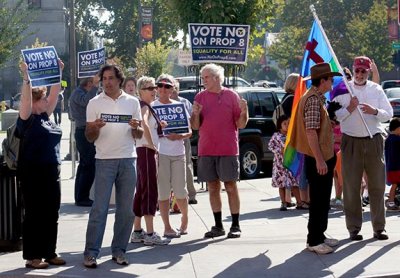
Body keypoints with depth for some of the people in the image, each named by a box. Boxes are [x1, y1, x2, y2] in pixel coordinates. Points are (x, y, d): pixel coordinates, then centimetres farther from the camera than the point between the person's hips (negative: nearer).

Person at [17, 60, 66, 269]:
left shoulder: (45, 117, 11)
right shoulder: (27, 119, -8)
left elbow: (55, 94, 14)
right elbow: (26, 98, -23)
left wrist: (58, 72, 11)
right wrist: (26, 76, -28)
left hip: (52, 173, 8)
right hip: (33, 174, -8)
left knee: (52, 215, 11)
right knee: (34, 216, -1)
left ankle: (50, 253, 20)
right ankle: (32, 257, 5)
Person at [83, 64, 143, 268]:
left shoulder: (132, 102, 9)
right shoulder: (95, 103, 4)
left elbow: (138, 135, 12)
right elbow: (89, 137, 4)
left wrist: (136, 128, -11)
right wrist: (95, 128, -17)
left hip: (129, 160, 2)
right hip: (105, 160, -2)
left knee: (126, 209, 5)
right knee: (99, 208, -7)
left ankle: (119, 251, 14)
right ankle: (91, 253, -4)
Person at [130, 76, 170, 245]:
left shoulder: (146, 107, 18)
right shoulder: (145, 107, -12)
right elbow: (144, 124, -33)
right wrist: (152, 144, -24)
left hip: (146, 152, 10)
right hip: (146, 151, -10)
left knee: (141, 191, 12)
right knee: (149, 191, -11)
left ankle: (137, 232, 16)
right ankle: (150, 234, -12)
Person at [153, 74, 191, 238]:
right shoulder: (151, 107, 3)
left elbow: (189, 131, 11)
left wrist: (180, 136, -10)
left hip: (178, 152, 2)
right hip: (160, 152, -2)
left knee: (180, 191, 2)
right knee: (163, 192, -1)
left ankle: (185, 221, 25)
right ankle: (167, 227, 7)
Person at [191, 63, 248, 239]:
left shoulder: (231, 96, 1)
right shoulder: (200, 97, 8)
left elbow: (241, 125, 1)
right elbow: (195, 126, 8)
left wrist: (244, 111, -17)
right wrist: (196, 114, -11)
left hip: (228, 150, -3)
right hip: (206, 150, 3)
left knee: (231, 187, -1)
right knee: (213, 187, 7)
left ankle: (235, 226, 5)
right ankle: (218, 226, 14)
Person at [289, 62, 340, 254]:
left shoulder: (318, 98, 15)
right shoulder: (313, 99, -18)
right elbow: (310, 131, -23)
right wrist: (319, 159, -23)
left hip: (323, 157, 10)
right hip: (317, 159, -10)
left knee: (323, 200, 16)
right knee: (318, 201, -4)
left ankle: (319, 235, 24)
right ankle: (314, 241, 2)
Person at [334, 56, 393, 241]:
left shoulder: (376, 90, 9)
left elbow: (389, 114, 5)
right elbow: (335, 116, 0)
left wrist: (374, 111, -14)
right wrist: (349, 109, -16)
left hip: (373, 141, 1)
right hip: (351, 142, -1)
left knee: (377, 185, 2)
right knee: (351, 186, -1)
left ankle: (379, 228, 9)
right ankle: (354, 228, 6)